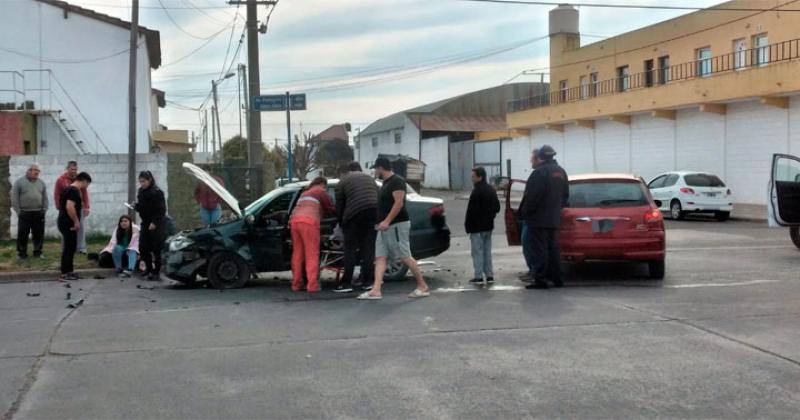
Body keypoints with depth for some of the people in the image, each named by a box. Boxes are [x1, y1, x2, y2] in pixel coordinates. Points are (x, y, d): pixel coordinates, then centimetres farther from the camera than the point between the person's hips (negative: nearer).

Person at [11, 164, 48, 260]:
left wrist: (44, 210, 3)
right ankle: (22, 253, 10)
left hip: (39, 213, 3)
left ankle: (37, 252, 20)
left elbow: (45, 198, 11)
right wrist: (18, 211, -8)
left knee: (39, 234, 8)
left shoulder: (41, 183, 10)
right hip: (24, 213, -3)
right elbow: (14, 198, -3)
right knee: (22, 234, 2)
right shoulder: (19, 182, -2)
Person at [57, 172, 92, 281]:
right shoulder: (74, 191, -17)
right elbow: (69, 207, -28)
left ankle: (69, 271, 23)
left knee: (70, 247, 16)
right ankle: (64, 274, -2)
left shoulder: (69, 189, 15)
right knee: (69, 248, -5)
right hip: (69, 224, -10)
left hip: (65, 223, 10)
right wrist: (76, 221, -21)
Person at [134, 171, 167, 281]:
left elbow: (161, 210, -15)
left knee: (156, 249, -4)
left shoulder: (157, 192, -13)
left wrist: (154, 222, -20)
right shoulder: (141, 191, 9)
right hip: (145, 222, 7)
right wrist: (136, 206, -3)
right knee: (143, 247, 5)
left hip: (157, 224, -7)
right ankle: (149, 268, 21)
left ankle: (156, 272, 3)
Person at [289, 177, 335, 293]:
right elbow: (331, 209, 17)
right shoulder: (321, 192, 15)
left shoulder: (304, 193, 35)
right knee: (312, 255, -5)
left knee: (297, 254, 10)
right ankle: (312, 285, -11)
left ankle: (296, 284, 10)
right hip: (309, 221, -6)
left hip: (294, 221, 7)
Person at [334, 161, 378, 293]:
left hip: (355, 214, -4)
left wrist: (341, 224, 22)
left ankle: (346, 283, -2)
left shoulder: (342, 183, 11)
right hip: (374, 213, 4)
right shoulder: (369, 178, 25)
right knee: (369, 248, 10)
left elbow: (339, 207, 10)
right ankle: (367, 281, 10)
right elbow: (379, 197, 20)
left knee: (350, 249, 1)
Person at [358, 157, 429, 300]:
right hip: (385, 226, 10)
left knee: (405, 257, -7)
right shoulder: (386, 183, 19)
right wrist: (383, 223, 21)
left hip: (397, 225, -10)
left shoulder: (397, 181, -11)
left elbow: (399, 203, -21)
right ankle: (376, 290, -4)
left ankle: (423, 287, 3)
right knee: (380, 257, 1)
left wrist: (387, 221, -26)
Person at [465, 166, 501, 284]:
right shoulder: (491, 190, 11)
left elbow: (471, 210, -20)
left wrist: (467, 225, -12)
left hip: (477, 227, -9)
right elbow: (497, 207, 18)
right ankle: (489, 275, 16)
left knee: (477, 252, -3)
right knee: (487, 250, 14)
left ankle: (479, 276, -3)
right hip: (488, 226, 9)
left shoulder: (477, 192, -19)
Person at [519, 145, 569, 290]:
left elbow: (532, 195, -21)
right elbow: (565, 194, 19)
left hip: (539, 218, -8)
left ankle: (540, 279, -4)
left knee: (539, 249, -5)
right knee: (553, 247, 15)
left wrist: (526, 211, -8)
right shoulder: (561, 172, 12)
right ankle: (556, 277, 19)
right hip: (554, 218, 9)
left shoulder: (540, 172, -17)